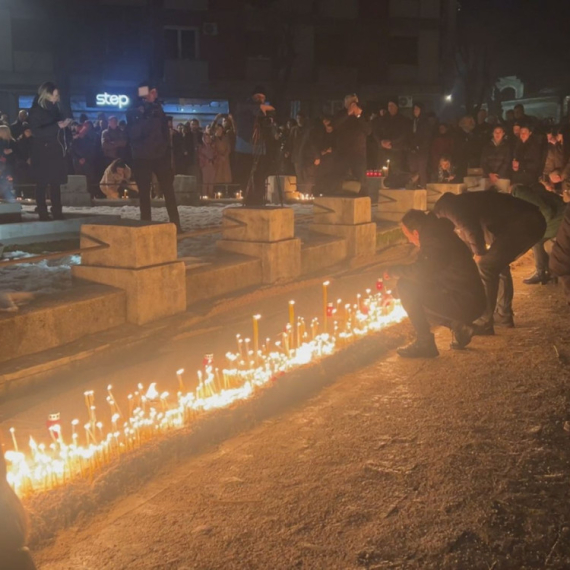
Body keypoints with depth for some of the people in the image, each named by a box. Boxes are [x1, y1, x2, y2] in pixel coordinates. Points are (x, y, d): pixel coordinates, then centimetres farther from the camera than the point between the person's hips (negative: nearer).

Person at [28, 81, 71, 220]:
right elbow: (37, 132, -15)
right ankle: (43, 214, -2)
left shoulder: (55, 108, 14)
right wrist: (57, 126, -21)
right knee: (42, 184, -4)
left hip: (56, 151, 6)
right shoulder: (36, 110, -4)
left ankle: (57, 213, 7)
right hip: (43, 152, -6)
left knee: (56, 183, 5)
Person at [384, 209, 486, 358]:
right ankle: (459, 327, 14)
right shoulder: (438, 235, 12)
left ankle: (424, 343, -12)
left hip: (466, 304, -10)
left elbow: (421, 273, -29)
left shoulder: (437, 242, -19)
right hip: (469, 301, 10)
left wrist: (394, 270, -12)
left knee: (406, 286, -17)